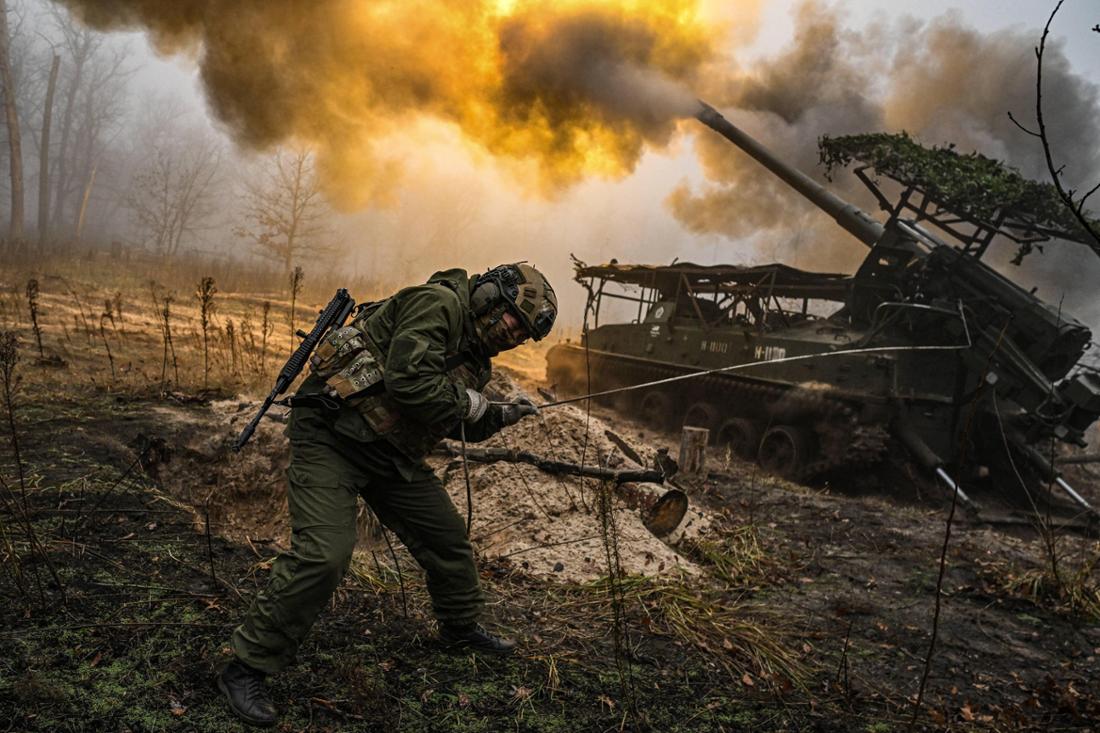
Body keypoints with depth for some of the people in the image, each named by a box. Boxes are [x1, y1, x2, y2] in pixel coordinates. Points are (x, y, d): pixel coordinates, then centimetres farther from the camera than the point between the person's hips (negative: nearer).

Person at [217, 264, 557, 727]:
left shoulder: (475, 354, 13)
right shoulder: (439, 303, -17)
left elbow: (457, 424, 22)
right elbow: (408, 382, -28)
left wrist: (499, 415, 5)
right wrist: (466, 402, -14)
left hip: (390, 453, 9)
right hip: (332, 436, -9)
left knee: (446, 536, 14)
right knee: (323, 555, -20)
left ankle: (460, 627, 39)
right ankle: (246, 667, -3)